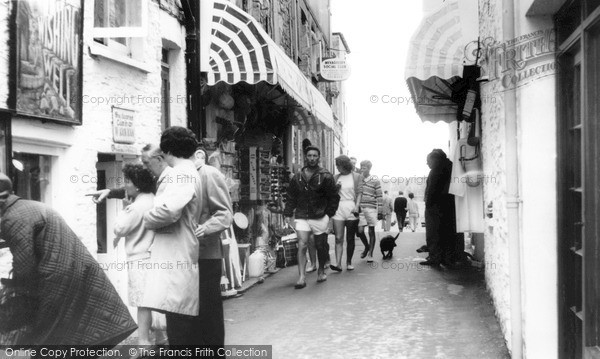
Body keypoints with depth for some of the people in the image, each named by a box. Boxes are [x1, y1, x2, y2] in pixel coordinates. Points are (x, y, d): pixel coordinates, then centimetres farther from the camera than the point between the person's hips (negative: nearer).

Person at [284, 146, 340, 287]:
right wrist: (288, 213, 3)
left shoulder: (326, 177, -3)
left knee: (320, 246, 10)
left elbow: (334, 197, 1)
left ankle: (321, 271, 31)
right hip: (302, 217, 1)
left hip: (320, 217, -1)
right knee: (301, 245, -9)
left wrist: (328, 213, -5)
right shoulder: (297, 177, 5)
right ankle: (302, 277, -8)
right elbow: (291, 197, 10)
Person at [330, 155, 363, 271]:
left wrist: (356, 207, -14)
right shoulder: (336, 177, 13)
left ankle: (349, 262, 16)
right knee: (338, 238, -7)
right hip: (338, 208, 2)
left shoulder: (357, 177, 4)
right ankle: (338, 264, -12)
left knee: (350, 238, 5)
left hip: (351, 209, -2)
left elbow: (359, 193, -1)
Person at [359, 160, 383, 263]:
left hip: (371, 208, -3)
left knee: (371, 231, 3)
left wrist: (380, 211, -4)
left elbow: (379, 197, -1)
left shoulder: (375, 181, -1)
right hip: (360, 208, 3)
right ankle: (367, 246, 24)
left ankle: (370, 254, 11)